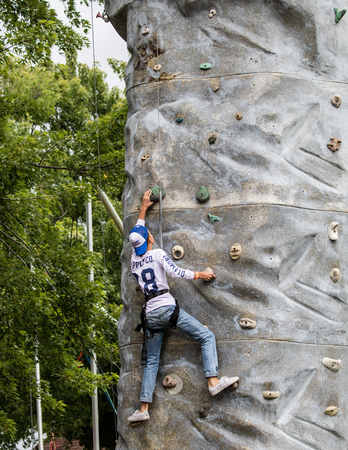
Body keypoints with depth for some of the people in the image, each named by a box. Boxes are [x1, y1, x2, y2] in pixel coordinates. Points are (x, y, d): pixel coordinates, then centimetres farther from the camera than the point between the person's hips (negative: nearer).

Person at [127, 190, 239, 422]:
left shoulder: (135, 259, 14)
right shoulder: (157, 254, -3)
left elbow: (136, 234, 30)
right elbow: (174, 271, -13)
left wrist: (144, 209, 39)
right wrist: (199, 274, 0)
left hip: (150, 314, 6)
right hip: (167, 308, -6)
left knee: (152, 361, 11)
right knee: (207, 336, -3)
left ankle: (144, 408, 4)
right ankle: (214, 381, -22)